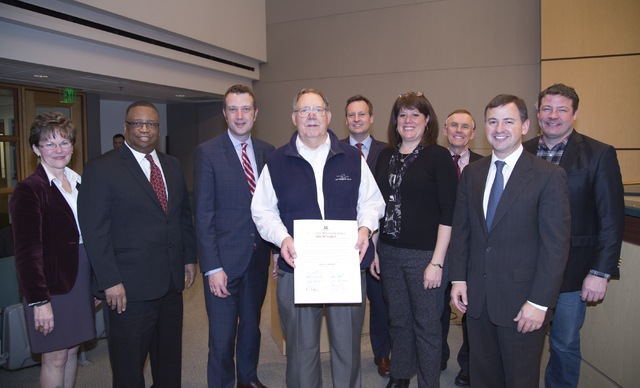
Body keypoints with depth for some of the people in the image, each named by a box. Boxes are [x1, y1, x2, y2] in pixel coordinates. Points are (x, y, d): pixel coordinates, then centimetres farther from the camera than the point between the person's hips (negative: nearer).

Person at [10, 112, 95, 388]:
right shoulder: (28, 190, -11)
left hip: (81, 280, 6)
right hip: (51, 284, -6)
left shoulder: (80, 183, 9)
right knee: (55, 357, 5)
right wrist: (39, 300, -17)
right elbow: (27, 251, -14)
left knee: (72, 350, 16)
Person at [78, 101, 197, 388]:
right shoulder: (101, 169, -8)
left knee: (170, 359, 19)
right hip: (128, 288, -5)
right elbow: (94, 231, -12)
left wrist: (189, 258, 9)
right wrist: (109, 281, -16)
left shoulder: (172, 166, 10)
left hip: (171, 282, 6)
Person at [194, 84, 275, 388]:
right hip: (225, 259, -4)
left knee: (252, 325, 21)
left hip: (258, 257, 4)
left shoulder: (267, 152, 5)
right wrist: (212, 267, -14)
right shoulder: (207, 152, -7)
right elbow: (203, 214, -10)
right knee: (222, 335, 6)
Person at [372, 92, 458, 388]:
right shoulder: (385, 157, 8)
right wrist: (374, 251, 9)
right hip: (389, 253, 5)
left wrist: (437, 262, -14)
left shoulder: (438, 156, -7)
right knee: (398, 320, 17)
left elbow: (448, 213, -11)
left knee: (427, 325, 8)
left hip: (425, 254, -4)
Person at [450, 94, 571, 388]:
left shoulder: (549, 176, -9)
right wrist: (458, 278, 3)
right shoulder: (471, 173, 6)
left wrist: (540, 302, -15)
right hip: (477, 297, 4)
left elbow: (556, 245, -12)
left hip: (522, 299, -4)